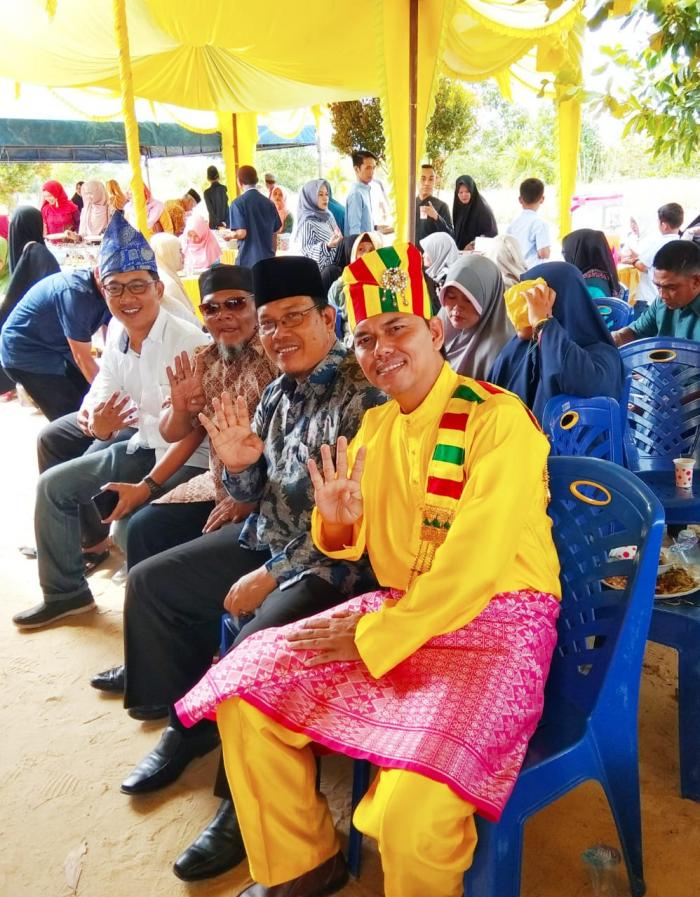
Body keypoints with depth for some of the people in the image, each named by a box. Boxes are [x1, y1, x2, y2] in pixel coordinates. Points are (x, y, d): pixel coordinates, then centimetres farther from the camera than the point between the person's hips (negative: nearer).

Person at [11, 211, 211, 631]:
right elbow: (98, 422, 1)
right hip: (143, 446, 8)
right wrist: (98, 423, -25)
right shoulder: (116, 345, 1)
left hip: (188, 459, -8)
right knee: (54, 485, 6)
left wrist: (146, 486, -29)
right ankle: (66, 591, 23)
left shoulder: (188, 343, -22)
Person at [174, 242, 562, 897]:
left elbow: (475, 565, -21)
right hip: (395, 605, 7)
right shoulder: (375, 425, 9)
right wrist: (337, 523, -9)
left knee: (411, 806, -30)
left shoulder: (497, 419, -14)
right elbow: (354, 546, 14)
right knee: (246, 686, -2)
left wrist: (372, 639, -17)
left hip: (496, 618, -7)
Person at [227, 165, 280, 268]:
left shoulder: (238, 203, -7)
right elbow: (274, 234, 13)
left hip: (248, 262, -5)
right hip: (268, 259, 5)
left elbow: (241, 233, -14)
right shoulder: (269, 203, 9)